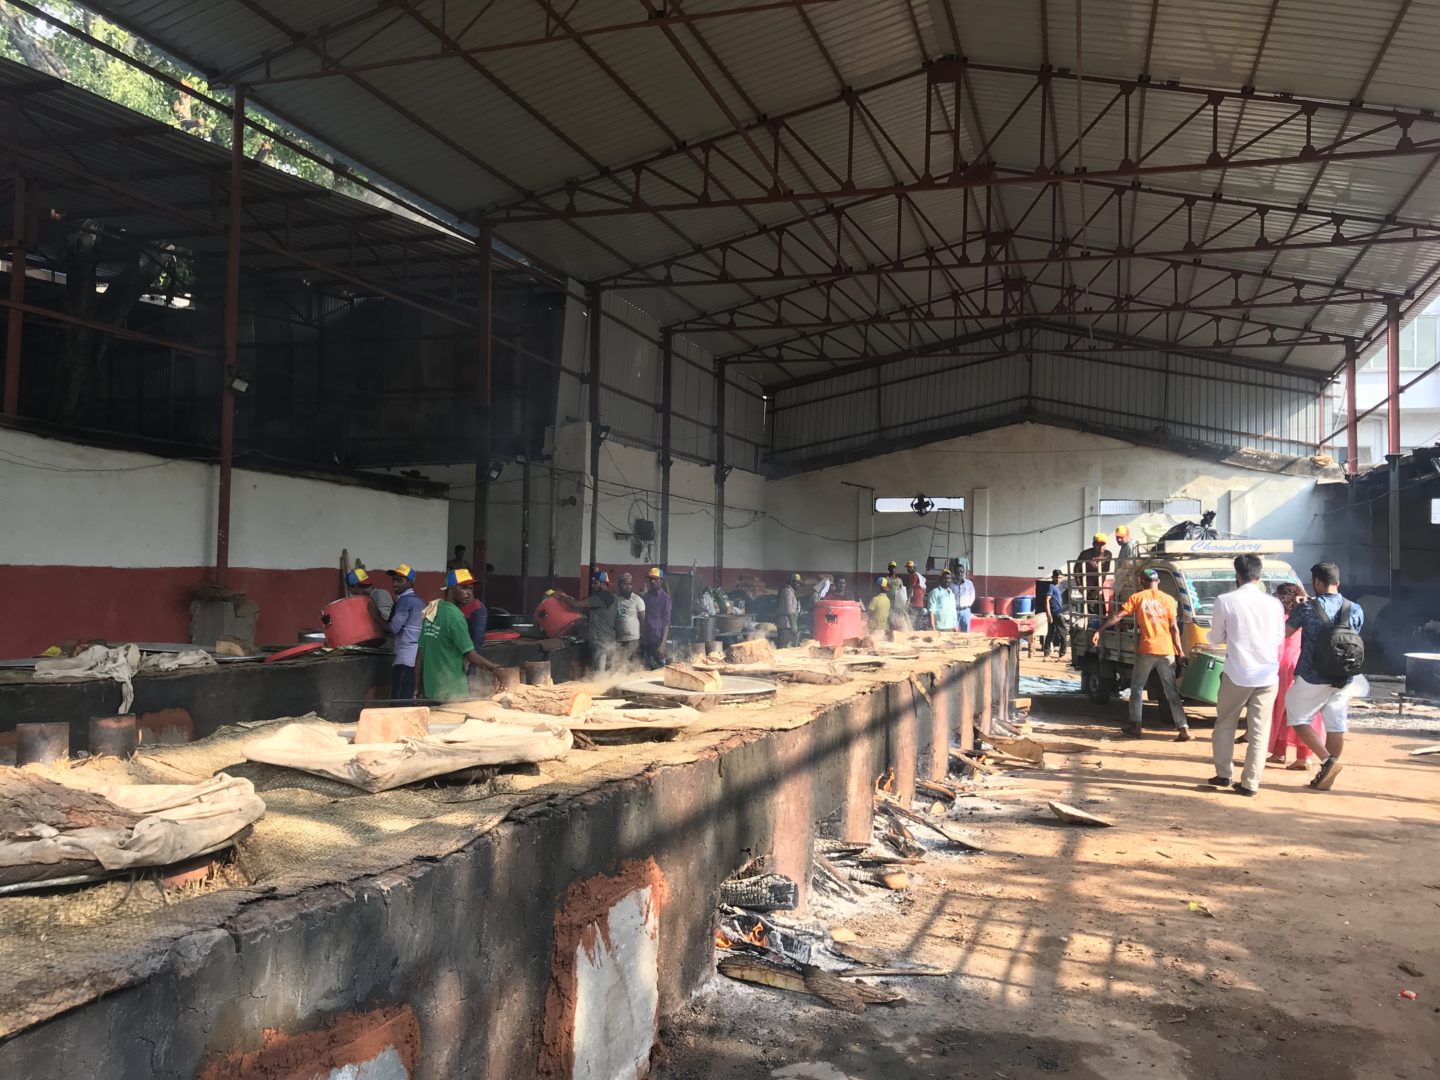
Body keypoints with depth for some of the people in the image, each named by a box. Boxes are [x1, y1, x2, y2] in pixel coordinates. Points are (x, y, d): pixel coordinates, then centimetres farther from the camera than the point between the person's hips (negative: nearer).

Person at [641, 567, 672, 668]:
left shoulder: (664, 598, -5)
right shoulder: (646, 596, 13)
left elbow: (666, 623, -9)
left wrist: (662, 644, -16)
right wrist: (640, 639, 9)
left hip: (657, 640, -6)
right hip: (645, 640, 6)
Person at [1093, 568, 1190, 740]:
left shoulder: (1137, 597, 1)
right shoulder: (1169, 600, 5)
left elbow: (1117, 616, -6)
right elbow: (1174, 628, 1)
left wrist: (1099, 631, -3)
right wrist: (1180, 650, 5)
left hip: (1146, 650, -2)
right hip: (1167, 651, 2)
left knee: (1137, 688, 12)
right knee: (1172, 691, 6)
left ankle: (1136, 725, 11)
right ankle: (1183, 729, 0)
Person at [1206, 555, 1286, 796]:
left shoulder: (1225, 601, -9)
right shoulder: (1274, 603, -2)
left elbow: (1216, 638, 2)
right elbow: (1279, 639, 11)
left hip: (1236, 675, -2)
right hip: (1267, 676, 2)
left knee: (1225, 724, 16)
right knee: (1259, 731, 7)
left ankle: (1224, 774, 20)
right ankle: (1250, 782, 7)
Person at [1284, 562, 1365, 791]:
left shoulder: (1307, 609, -10)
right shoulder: (1355, 610, 2)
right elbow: (1354, 638, 15)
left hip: (1312, 678, -5)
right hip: (1343, 679, 5)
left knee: (1297, 719, 9)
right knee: (1336, 725, 10)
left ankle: (1327, 760, -6)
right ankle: (1327, 775, 16)